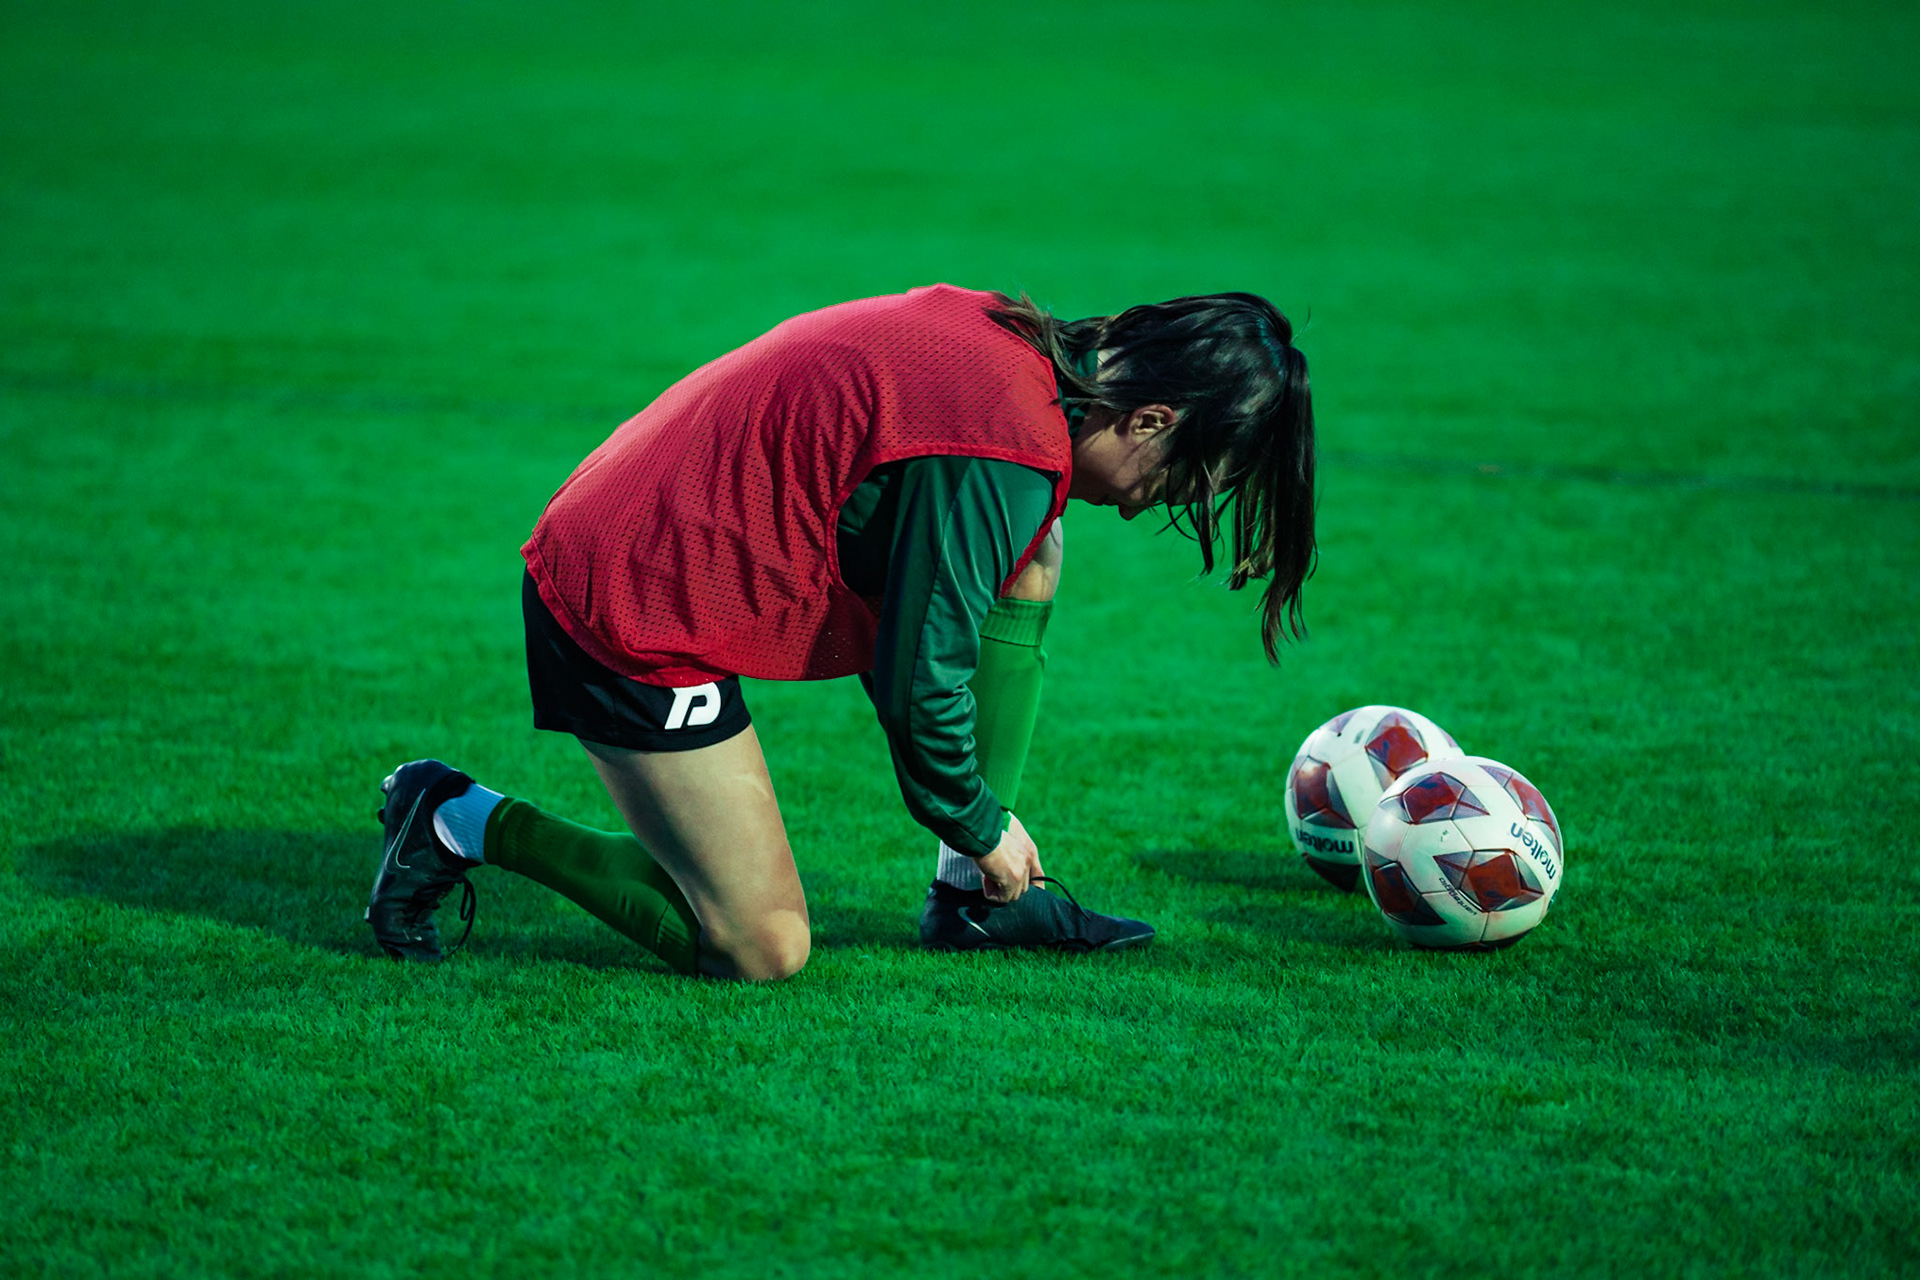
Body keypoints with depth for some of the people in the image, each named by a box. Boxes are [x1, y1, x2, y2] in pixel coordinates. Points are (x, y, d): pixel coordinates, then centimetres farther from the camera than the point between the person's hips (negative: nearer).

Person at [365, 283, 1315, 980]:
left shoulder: (1010, 339, 5)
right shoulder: (1008, 456, -24)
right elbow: (921, 683, -19)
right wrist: (980, 825, 1)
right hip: (638, 619, -10)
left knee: (1027, 554, 7)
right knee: (763, 951, -5)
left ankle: (970, 894, 12)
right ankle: (466, 823, 5)